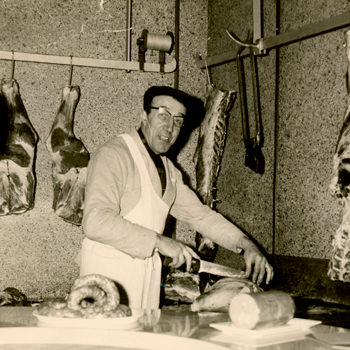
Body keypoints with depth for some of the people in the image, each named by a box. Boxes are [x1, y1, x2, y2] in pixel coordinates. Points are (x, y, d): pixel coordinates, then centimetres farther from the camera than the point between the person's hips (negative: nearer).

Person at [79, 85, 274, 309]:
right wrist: (160, 241, -25)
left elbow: (199, 214, 19)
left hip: (148, 274, 8)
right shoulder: (113, 155, -13)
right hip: (110, 273, -7)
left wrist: (245, 244, 7)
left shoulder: (168, 169, 16)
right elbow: (96, 221, -25)